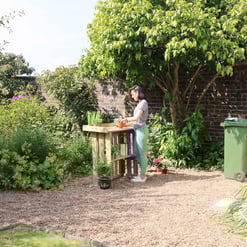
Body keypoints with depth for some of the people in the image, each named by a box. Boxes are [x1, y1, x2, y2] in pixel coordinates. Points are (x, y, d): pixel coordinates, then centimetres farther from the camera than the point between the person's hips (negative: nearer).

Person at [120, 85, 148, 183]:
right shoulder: (139, 103, 16)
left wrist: (126, 119, -3)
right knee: (137, 153, 13)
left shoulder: (143, 103, -11)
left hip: (141, 130, -9)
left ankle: (142, 176, 3)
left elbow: (136, 118, -18)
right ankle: (142, 174, 21)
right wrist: (127, 123, 13)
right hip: (137, 130, 9)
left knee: (142, 153, -4)